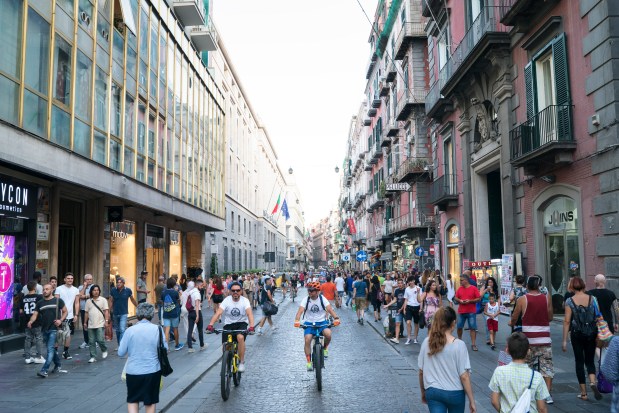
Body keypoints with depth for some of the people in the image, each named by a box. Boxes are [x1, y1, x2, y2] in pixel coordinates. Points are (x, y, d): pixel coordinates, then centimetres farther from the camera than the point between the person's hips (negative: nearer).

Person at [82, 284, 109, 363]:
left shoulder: (103, 300, 1)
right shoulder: (88, 301, 10)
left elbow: (106, 311, -3)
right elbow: (86, 313, 14)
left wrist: (106, 320, -12)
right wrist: (85, 323, 13)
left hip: (100, 324, -3)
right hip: (91, 325, 4)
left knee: (100, 340, -11)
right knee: (91, 342, 4)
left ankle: (104, 350, 17)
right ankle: (93, 357, 11)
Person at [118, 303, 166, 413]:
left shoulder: (130, 330, -10)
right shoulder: (157, 329, -8)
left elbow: (121, 353, -4)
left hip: (133, 372, -1)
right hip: (153, 371, 1)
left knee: (132, 400, 17)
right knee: (151, 402, 16)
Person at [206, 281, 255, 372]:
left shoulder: (245, 301, -15)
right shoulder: (226, 301, -13)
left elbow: (250, 314, -28)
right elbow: (218, 313, -23)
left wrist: (251, 326, -46)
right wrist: (210, 325, -39)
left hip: (241, 323, -2)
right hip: (228, 324, 2)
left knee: (240, 337, -32)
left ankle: (242, 362, -14)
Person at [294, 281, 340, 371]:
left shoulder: (322, 299, -7)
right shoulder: (306, 300, -8)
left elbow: (330, 309, -17)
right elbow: (300, 310, -20)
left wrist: (336, 318, -36)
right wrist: (297, 320, -39)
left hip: (322, 322, 0)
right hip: (309, 323, 1)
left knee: (328, 334, -29)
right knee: (307, 340, -17)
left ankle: (325, 348, 4)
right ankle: (309, 362, -1)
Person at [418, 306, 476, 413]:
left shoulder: (427, 342, -5)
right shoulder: (459, 345, -15)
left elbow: (421, 371, 2)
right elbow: (464, 377, -14)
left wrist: (423, 392, 17)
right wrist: (472, 400, -4)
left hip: (432, 391, 2)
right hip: (454, 393, -1)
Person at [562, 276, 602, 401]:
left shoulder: (570, 301, -9)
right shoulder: (592, 299, -3)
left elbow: (567, 321, -10)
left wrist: (565, 340, -5)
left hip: (577, 334, -2)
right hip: (591, 334, 2)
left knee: (579, 361, 9)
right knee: (590, 360, 16)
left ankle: (583, 393, 11)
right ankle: (593, 382, -12)